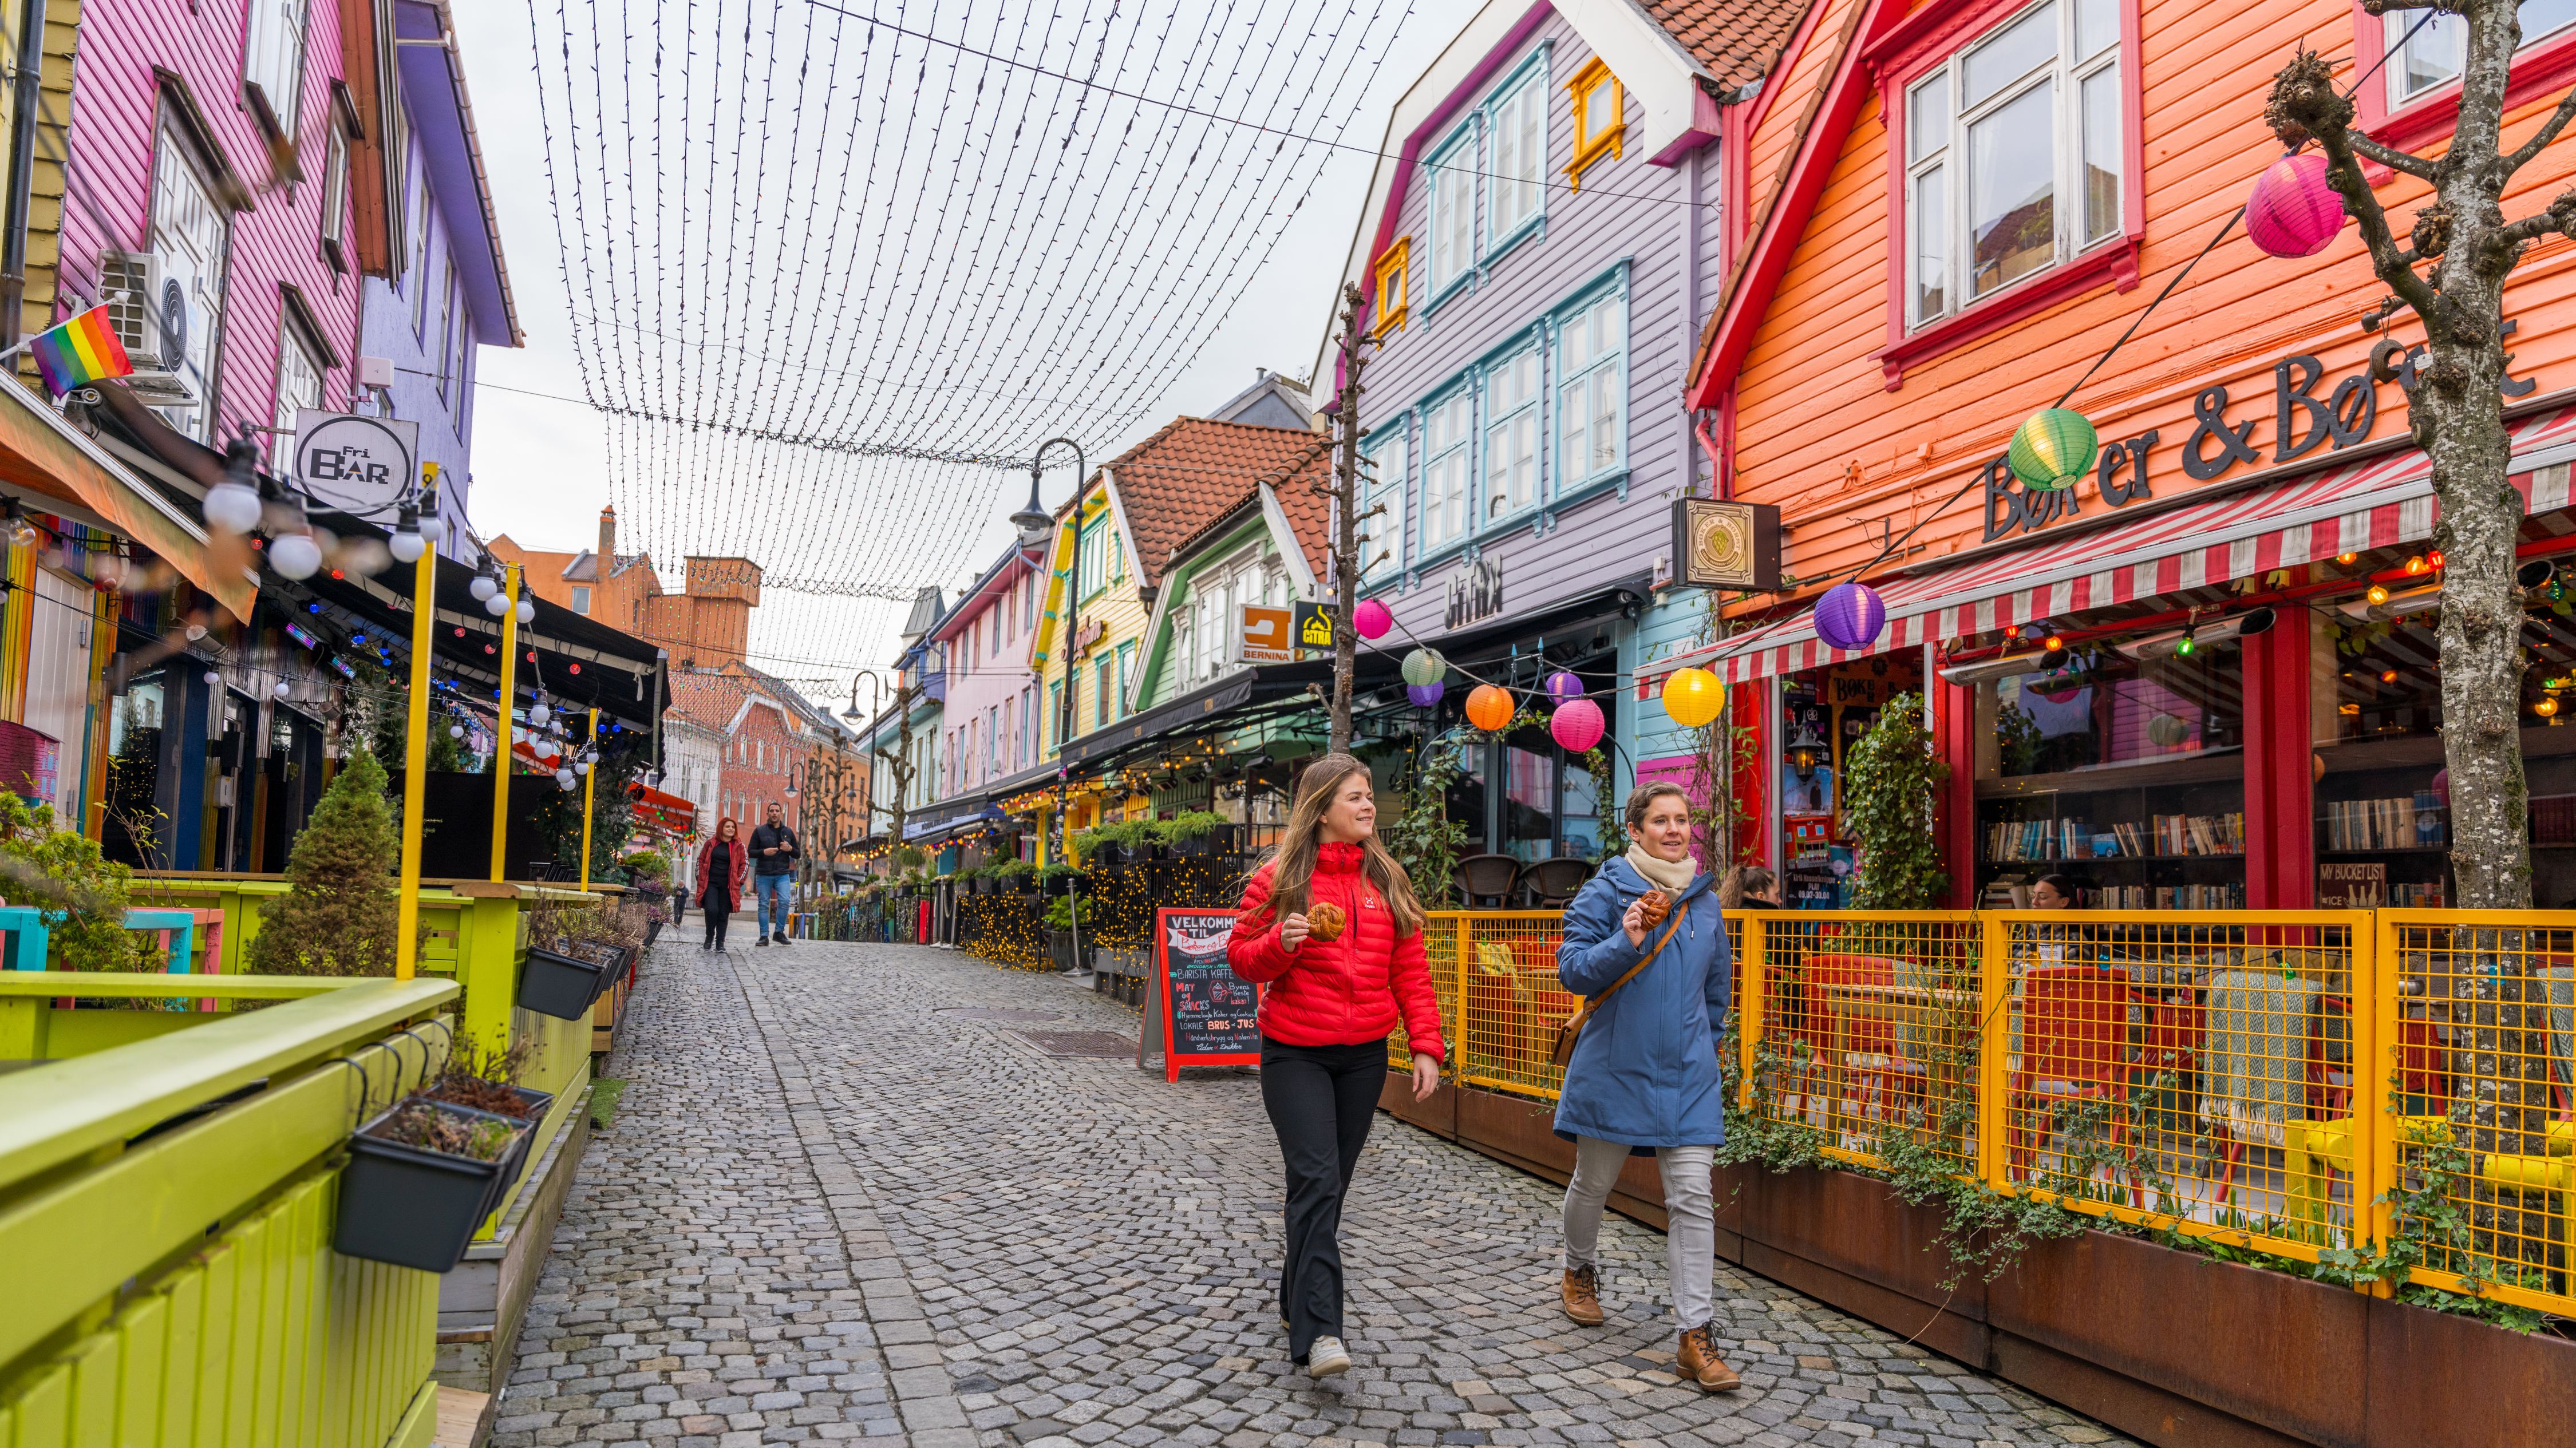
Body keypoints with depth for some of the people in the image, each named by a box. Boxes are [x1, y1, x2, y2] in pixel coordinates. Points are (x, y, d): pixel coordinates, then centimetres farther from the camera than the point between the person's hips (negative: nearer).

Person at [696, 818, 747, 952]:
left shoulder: (739, 846, 4)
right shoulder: (711, 843, 6)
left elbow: (745, 864, 6)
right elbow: (701, 860, 12)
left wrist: (739, 881, -2)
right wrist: (700, 878, 4)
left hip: (728, 886, 0)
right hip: (710, 884, 0)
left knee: (724, 914, 2)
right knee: (711, 910, -15)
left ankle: (720, 942, 11)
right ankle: (709, 936, 7)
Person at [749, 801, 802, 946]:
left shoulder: (788, 832, 11)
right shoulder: (760, 831, 5)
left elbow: (798, 854, 14)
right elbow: (751, 852, 2)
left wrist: (790, 849, -8)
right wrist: (764, 852, -16)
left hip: (782, 874, 1)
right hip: (763, 875, -1)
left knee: (784, 902, -14)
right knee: (764, 905, 1)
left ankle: (779, 932, -2)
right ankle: (764, 936, 5)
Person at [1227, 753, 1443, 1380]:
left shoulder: (1387, 880, 7)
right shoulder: (1280, 877, -4)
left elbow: (1410, 972, 6)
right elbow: (1241, 955, 1)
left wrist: (1426, 1045, -1)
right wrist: (1280, 942, -20)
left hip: (1364, 1056, 4)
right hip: (1295, 1054, -4)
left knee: (1330, 1184, 13)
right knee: (1316, 1181, -13)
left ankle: (1296, 1299, 31)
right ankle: (1319, 1332, -13)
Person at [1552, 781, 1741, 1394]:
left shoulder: (1706, 900, 7)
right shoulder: (1607, 891, -7)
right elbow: (1571, 969, -13)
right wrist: (1625, 944, -27)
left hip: (1687, 1075, 3)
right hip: (1614, 1068, -2)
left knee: (1692, 1199, -4)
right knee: (1593, 1183, 15)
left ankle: (1697, 1335, 0)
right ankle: (1580, 1270, 43)